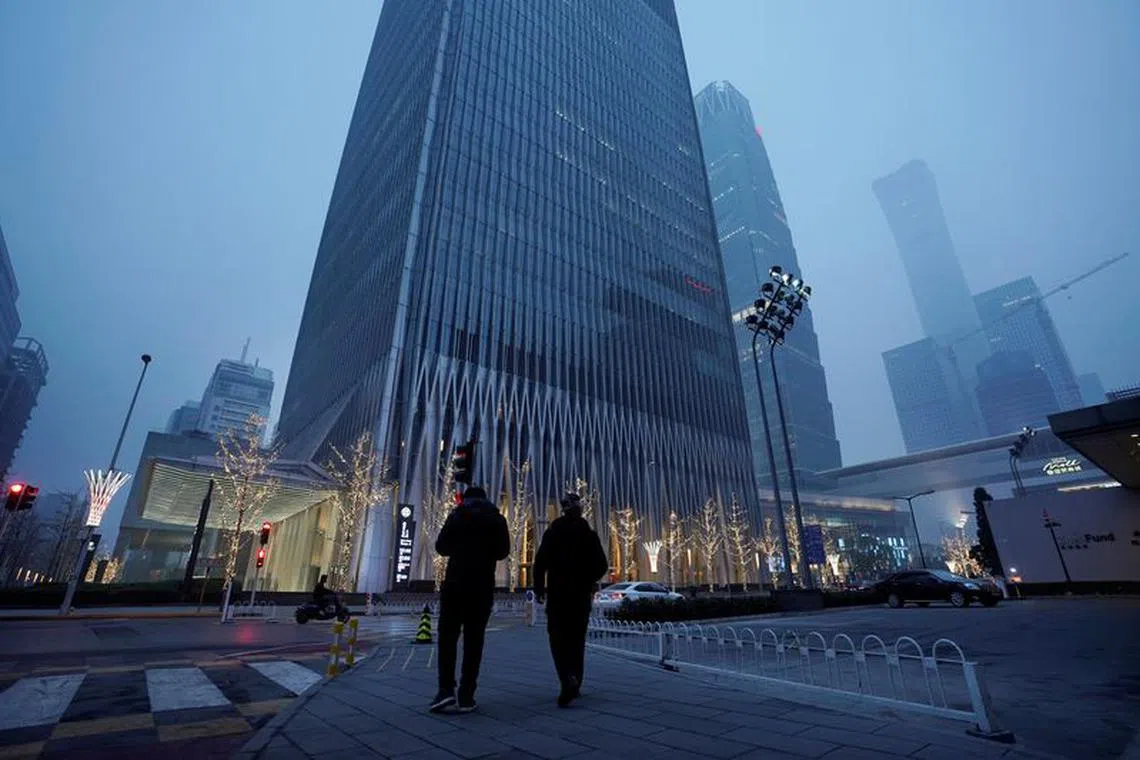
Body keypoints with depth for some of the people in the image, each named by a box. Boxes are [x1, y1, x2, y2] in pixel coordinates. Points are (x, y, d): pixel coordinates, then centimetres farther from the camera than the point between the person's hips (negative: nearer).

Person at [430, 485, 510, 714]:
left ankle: (446, 689, -4)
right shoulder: (498, 519, 4)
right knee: (473, 640, 6)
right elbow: (503, 551, 5)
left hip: (455, 583, -1)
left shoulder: (457, 515, 2)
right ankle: (466, 696, 5)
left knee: (448, 636, 7)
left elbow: (441, 547, 4)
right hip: (483, 587, 1)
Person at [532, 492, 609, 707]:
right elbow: (602, 565, -1)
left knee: (558, 638, 2)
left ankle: (568, 679, -19)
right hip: (581, 594, 2)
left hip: (557, 593, -2)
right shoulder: (590, 534, 0)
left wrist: (539, 588, 1)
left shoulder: (552, 532, -5)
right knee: (577, 639, 15)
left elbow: (540, 562, -9)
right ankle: (574, 684, 21)